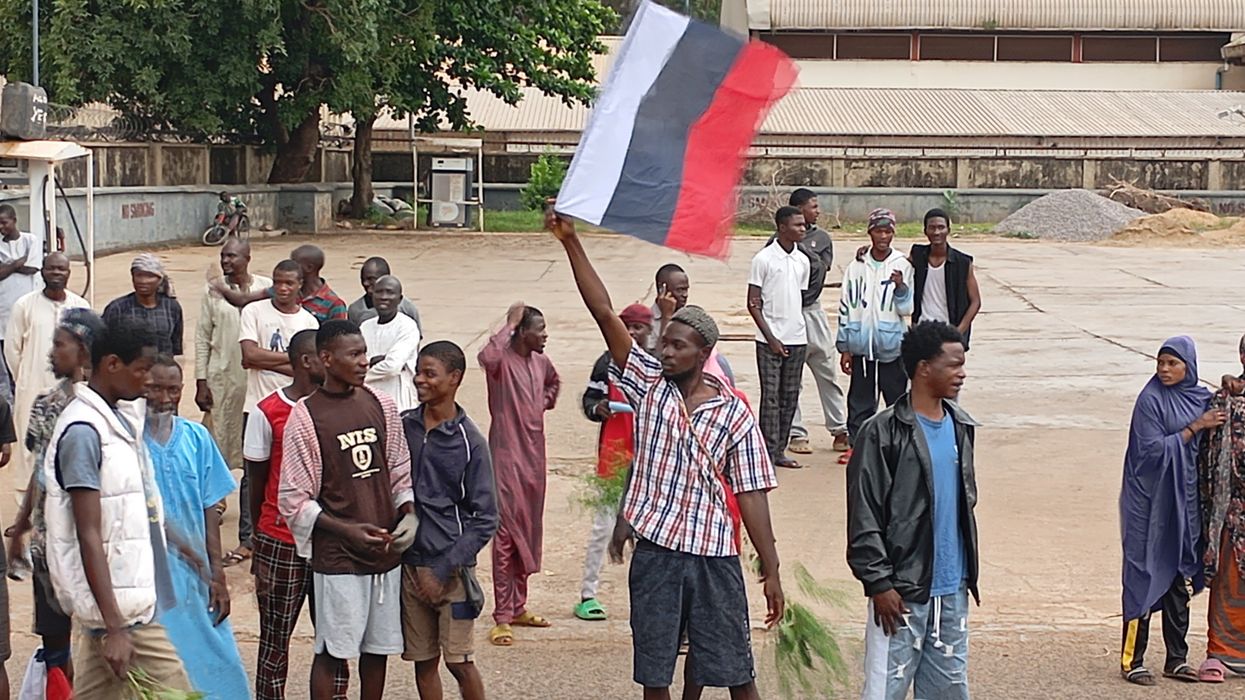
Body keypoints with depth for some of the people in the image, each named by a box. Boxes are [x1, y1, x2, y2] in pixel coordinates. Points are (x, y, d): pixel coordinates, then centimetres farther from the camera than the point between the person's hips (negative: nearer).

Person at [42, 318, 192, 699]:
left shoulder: (122, 417, 12)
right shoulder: (83, 431, -16)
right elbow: (89, 535, -19)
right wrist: (114, 626, -22)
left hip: (129, 592, 9)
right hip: (117, 602, -9)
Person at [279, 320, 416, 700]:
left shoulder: (381, 405, 6)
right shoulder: (305, 416, -9)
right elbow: (293, 500, -9)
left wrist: (408, 513, -5)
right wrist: (347, 530, -16)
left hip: (386, 552, 5)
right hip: (337, 556, -5)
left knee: (378, 646, 13)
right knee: (333, 650, 0)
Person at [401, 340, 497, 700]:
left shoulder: (470, 441, -8)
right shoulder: (402, 426, 3)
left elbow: (485, 520, -8)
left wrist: (443, 570, -13)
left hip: (451, 567, -4)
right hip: (408, 564, 4)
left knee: (459, 661, -2)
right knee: (423, 661, 9)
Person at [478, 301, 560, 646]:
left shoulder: (541, 362, 9)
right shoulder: (503, 360, -15)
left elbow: (554, 382, 33)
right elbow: (486, 356, -41)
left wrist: (546, 400, 12)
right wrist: (509, 325, -30)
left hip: (534, 456, 8)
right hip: (507, 455, -8)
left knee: (529, 532, 14)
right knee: (506, 534, -7)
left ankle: (518, 607, 26)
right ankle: (502, 618, -3)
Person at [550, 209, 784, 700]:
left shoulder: (734, 413, -2)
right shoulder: (648, 384, 2)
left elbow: (752, 494, -2)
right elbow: (604, 313, -6)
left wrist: (771, 572, -5)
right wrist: (571, 243, -14)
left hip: (714, 555, -2)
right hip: (654, 552, 2)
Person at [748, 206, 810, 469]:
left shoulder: (802, 260, 10)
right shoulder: (764, 259, -7)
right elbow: (753, 304, -8)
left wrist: (803, 332, 7)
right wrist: (771, 338, -12)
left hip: (797, 339, 6)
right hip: (771, 340, -6)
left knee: (790, 397, 8)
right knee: (771, 396, -4)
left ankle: (780, 451, 15)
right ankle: (768, 453, -1)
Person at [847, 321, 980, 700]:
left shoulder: (960, 426, 9)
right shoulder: (883, 433, -12)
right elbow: (864, 518, -11)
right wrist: (879, 583, -15)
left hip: (953, 589, 7)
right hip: (902, 591, -6)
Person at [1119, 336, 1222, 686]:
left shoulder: (1202, 398, 7)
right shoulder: (1151, 400, -11)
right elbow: (1154, 449, -17)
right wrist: (1195, 427, -17)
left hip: (1184, 499, 6)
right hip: (1150, 501, -6)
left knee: (1179, 578, 10)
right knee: (1144, 577, -3)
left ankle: (1177, 659, 18)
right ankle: (1132, 661, 3)